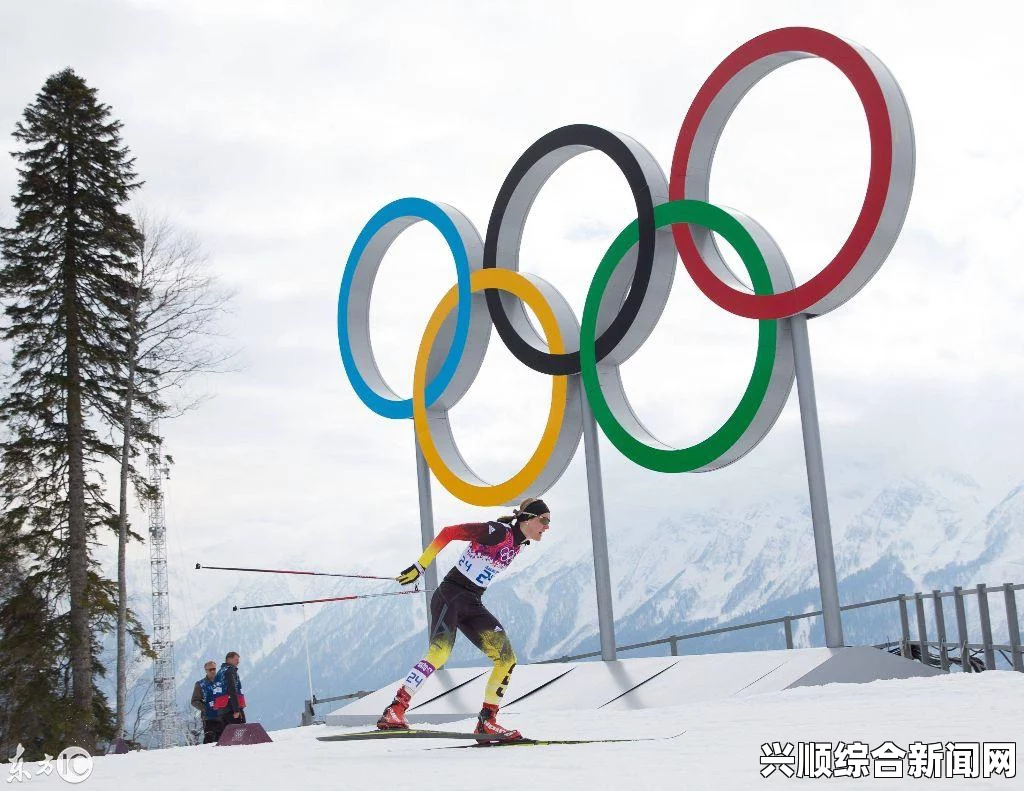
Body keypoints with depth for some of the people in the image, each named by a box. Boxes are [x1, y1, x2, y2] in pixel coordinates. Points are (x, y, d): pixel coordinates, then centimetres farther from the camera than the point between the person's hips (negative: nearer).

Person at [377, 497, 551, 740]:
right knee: (440, 652, -28)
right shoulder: (498, 532, -14)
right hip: (450, 596, -8)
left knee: (507, 659, -1)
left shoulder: (518, 544, 12)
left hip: (473, 605, 8)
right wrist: (420, 566, -17)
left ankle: (487, 720, 7)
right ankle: (394, 711, -28)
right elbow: (449, 532, -15)